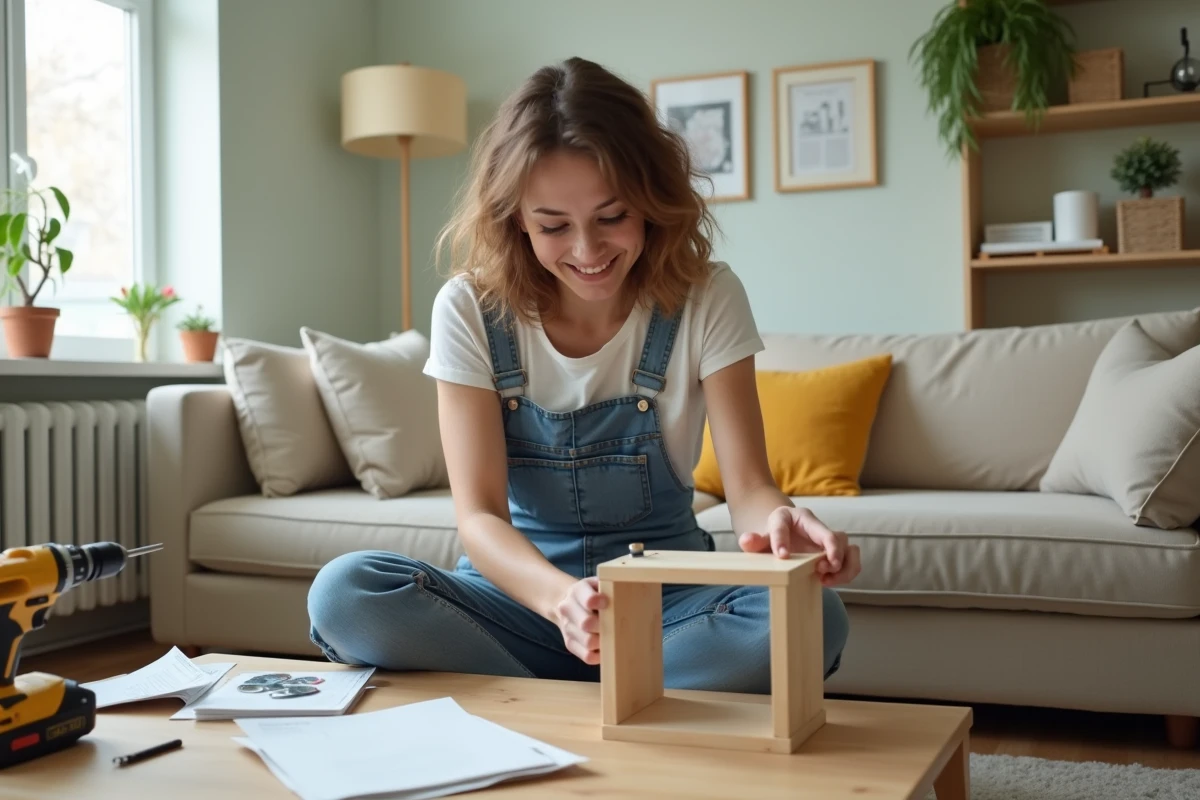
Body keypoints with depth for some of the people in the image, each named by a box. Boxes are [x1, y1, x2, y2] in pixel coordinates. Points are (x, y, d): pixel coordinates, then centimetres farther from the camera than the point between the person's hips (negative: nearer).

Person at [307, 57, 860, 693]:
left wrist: (778, 521, -37)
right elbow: (478, 514, -14)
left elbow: (748, 484, -11)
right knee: (343, 591, -28)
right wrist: (562, 595, -37)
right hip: (524, 587, 0)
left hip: (669, 599, 0)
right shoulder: (470, 310, -8)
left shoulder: (705, 298, -7)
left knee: (811, 615, -31)